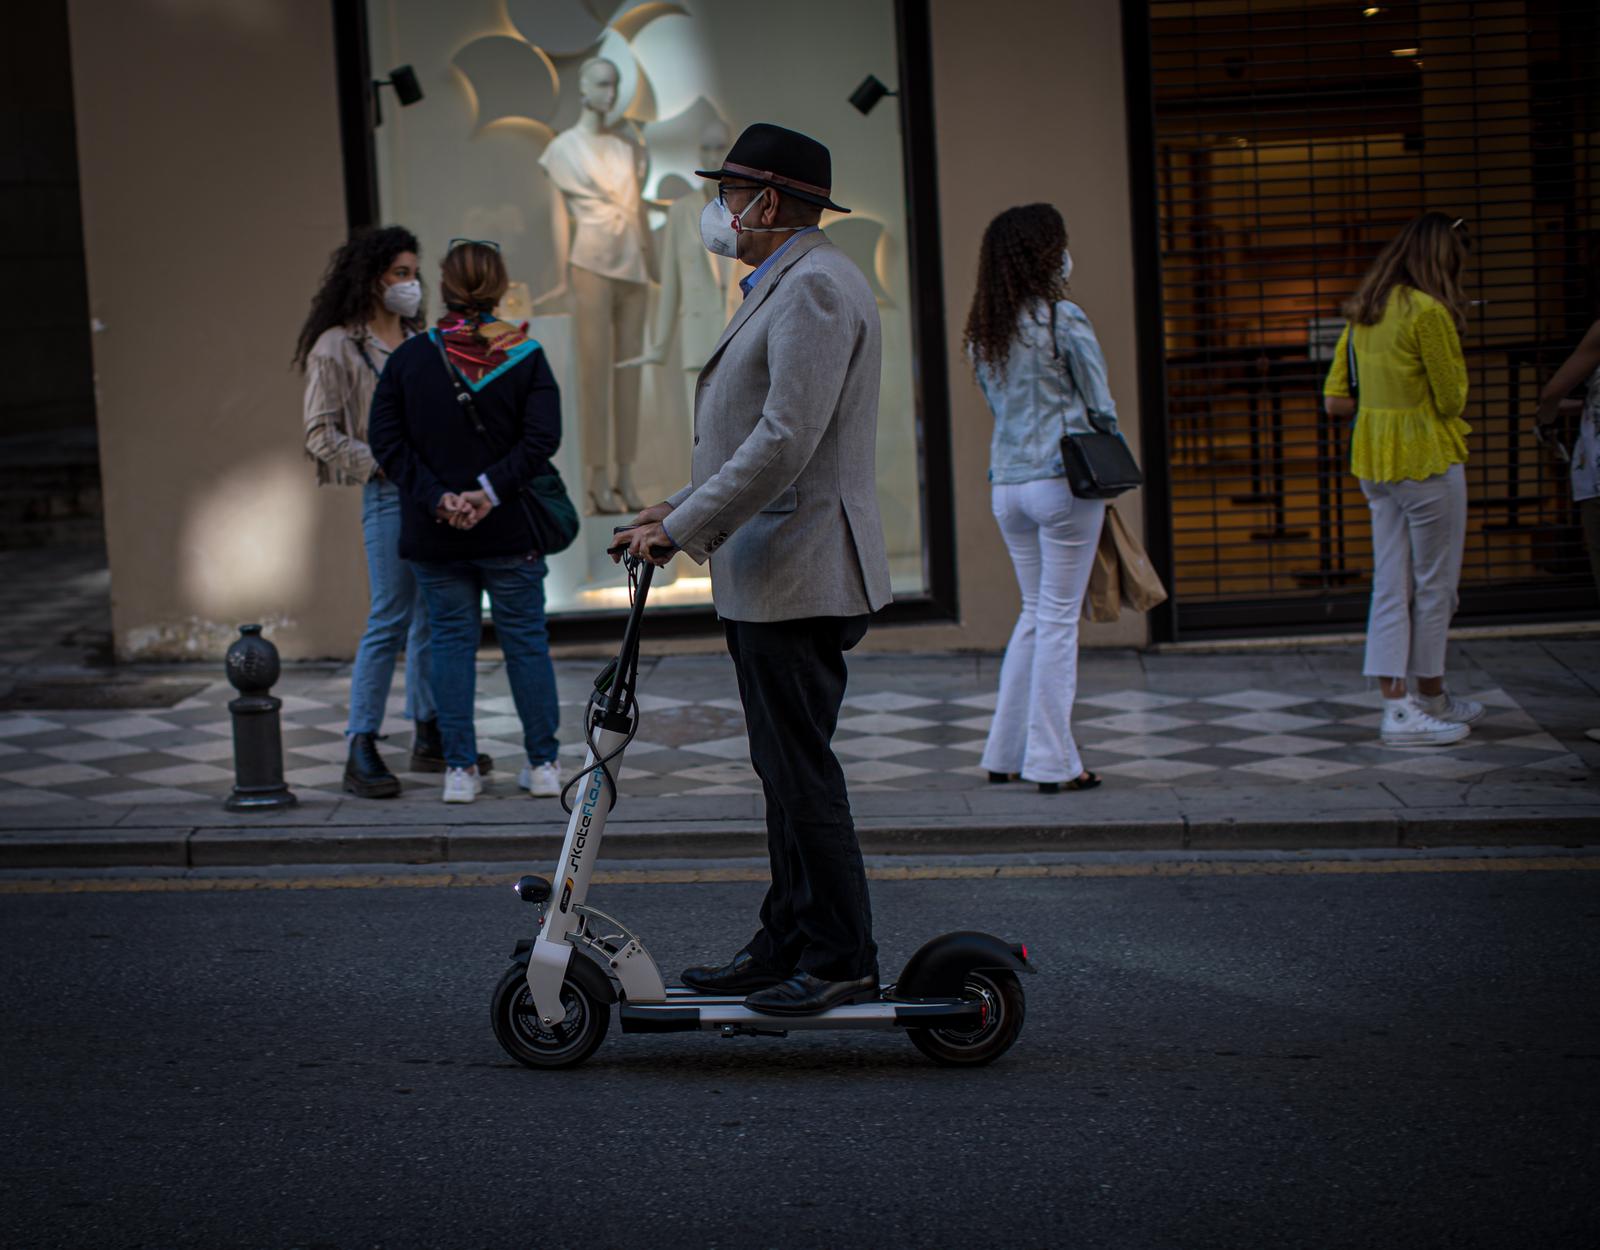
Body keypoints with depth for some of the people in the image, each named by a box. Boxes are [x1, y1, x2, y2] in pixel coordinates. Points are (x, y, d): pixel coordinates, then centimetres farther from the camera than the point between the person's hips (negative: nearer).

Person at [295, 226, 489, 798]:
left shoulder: (421, 342, 16)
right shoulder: (336, 348, -2)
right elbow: (321, 435, -6)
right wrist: (382, 464, -15)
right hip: (390, 495, -6)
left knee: (434, 619, 9)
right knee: (389, 620, -9)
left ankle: (429, 737, 18)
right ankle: (361, 753, -5)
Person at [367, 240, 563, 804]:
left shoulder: (408, 358, -2)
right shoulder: (525, 357, -4)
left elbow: (387, 441, -7)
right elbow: (541, 437, -13)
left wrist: (437, 498, -10)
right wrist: (491, 491, -15)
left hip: (433, 535, 0)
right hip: (510, 530, 0)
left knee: (451, 640, 8)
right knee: (525, 640, 10)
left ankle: (460, 768, 7)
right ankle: (542, 763, 15)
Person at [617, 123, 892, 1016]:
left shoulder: (815, 286, -15)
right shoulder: (788, 284, 19)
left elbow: (786, 442, -23)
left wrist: (684, 526, -18)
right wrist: (683, 510, 17)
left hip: (800, 578, -11)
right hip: (770, 576, 11)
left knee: (803, 770, -6)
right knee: (785, 768, 14)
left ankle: (842, 959, 0)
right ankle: (788, 946, 21)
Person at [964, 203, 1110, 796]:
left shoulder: (983, 330, 9)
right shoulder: (1063, 318, -10)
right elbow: (1100, 405, -6)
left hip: (1006, 484, 6)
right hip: (1063, 480, -6)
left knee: (1034, 614, 16)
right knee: (1059, 619, -1)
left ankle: (1006, 753, 17)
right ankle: (1052, 762, 1)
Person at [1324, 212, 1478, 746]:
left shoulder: (1363, 313, 8)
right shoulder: (1429, 312, -16)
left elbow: (1335, 400, 9)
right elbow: (1452, 400, -12)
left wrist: (1385, 407, 11)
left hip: (1374, 460, 7)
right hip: (1428, 459, -7)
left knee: (1391, 584, 7)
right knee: (1435, 583, 5)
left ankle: (1395, 703, 8)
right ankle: (1431, 698, 15)